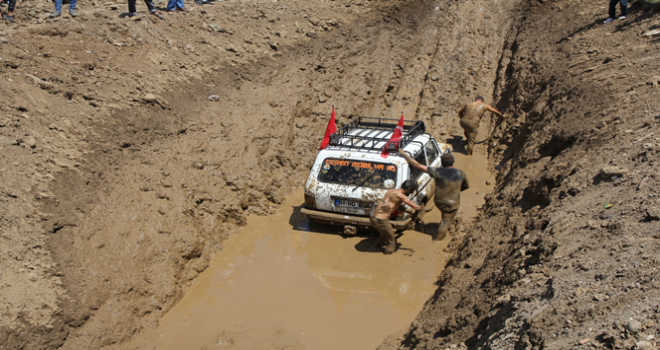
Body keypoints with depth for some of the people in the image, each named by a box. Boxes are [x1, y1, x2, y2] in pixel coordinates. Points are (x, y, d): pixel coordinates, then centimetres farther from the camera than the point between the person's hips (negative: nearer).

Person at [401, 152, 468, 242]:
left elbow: (418, 166, -20)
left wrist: (406, 156, -12)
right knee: (446, 221, 20)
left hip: (439, 202, 1)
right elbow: (467, 186, 7)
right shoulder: (460, 174, -14)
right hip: (452, 204, -1)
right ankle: (438, 237, 34)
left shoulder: (437, 172, -20)